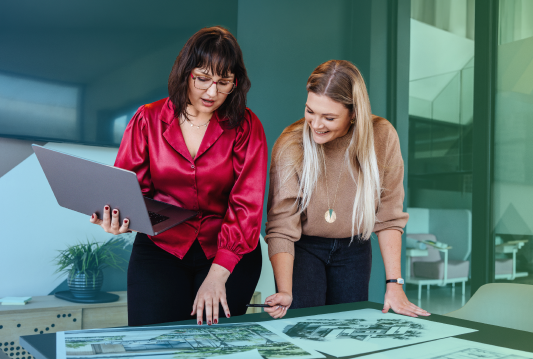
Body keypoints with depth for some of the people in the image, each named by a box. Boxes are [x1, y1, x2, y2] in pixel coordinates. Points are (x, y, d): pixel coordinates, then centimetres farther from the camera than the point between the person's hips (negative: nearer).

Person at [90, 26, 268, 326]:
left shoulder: (246, 127, -2)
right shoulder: (148, 119, 3)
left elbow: (247, 206, -10)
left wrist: (217, 274, -20)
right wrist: (118, 218, -21)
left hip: (229, 250, 0)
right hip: (160, 247, 1)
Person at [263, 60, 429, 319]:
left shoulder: (382, 137, -16)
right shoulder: (290, 145, -21)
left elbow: (388, 217, -10)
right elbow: (281, 227, -21)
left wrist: (394, 284, -13)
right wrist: (285, 291, -33)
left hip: (354, 251, 2)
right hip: (303, 249, -2)